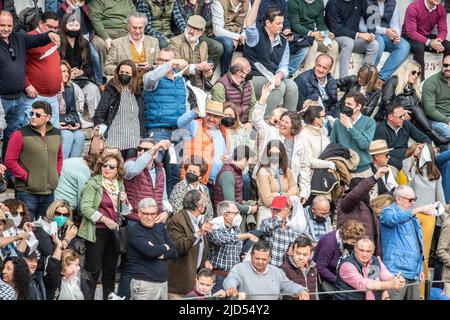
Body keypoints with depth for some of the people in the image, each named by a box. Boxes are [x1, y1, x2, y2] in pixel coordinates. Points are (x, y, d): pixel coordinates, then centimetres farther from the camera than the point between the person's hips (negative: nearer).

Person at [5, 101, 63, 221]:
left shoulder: (56, 134, 8)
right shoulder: (20, 135, -9)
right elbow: (10, 161, -10)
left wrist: (56, 174, 9)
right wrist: (26, 177, -12)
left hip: (49, 193, 5)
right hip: (27, 193, -5)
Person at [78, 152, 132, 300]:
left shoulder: (120, 185, 14)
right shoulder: (93, 183, -4)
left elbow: (125, 212, 20)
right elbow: (85, 207, -13)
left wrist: (124, 201, -1)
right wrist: (104, 219, -20)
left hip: (114, 232, 6)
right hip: (97, 231, -6)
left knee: (110, 271, 11)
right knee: (93, 270, -5)